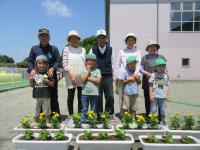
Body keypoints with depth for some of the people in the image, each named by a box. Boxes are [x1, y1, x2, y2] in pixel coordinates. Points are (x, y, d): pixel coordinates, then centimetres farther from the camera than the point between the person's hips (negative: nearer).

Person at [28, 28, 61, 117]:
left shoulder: (54, 49, 6)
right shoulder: (34, 49, 10)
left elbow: (58, 61, 2)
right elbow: (30, 61, 8)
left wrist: (52, 68, -17)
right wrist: (32, 69, -12)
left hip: (51, 76, -1)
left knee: (53, 98, 4)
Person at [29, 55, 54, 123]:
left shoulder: (48, 73, -5)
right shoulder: (34, 74, -1)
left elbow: (52, 84, -2)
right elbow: (32, 86, 4)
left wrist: (47, 81, -18)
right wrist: (30, 80, -14)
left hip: (46, 96, -1)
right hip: (37, 96, 1)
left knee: (47, 112, 13)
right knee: (36, 113, 14)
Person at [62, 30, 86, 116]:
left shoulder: (83, 50, 10)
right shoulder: (66, 49, 0)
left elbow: (85, 63, 12)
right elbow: (65, 64, -7)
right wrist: (71, 76, -15)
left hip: (82, 77, 3)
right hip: (71, 77, -3)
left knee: (81, 97, 6)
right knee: (70, 97, 4)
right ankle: (71, 115, 16)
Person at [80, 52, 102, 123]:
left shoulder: (97, 70, 1)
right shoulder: (84, 70, 4)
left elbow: (98, 80, -11)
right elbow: (83, 79, -11)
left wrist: (88, 78, -11)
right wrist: (88, 70, -8)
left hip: (94, 93, 0)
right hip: (85, 93, 1)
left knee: (94, 109, 11)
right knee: (84, 109, 8)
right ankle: (83, 121, 18)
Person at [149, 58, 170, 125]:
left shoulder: (166, 76, 6)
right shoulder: (154, 75, -1)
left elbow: (167, 86, 10)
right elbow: (151, 85, -1)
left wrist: (168, 95, 4)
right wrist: (151, 95, -5)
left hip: (163, 96, 2)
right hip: (155, 95, -2)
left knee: (163, 110, 9)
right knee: (153, 109, 5)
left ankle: (162, 121, 25)